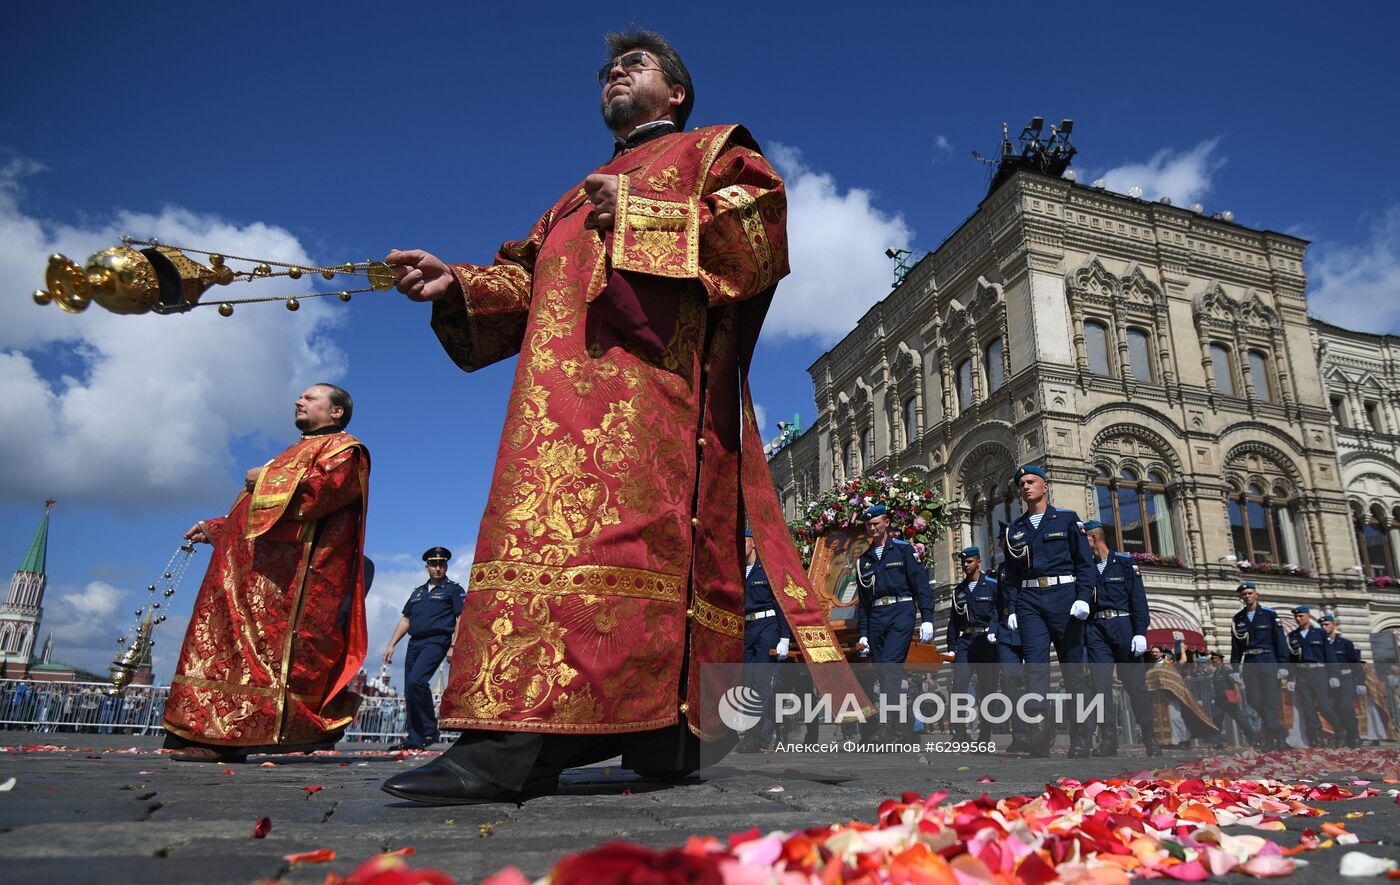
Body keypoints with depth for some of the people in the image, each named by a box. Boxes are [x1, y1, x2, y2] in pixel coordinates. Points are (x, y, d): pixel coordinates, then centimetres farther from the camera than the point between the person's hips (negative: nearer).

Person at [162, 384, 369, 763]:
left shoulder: (343, 448, 4)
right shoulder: (296, 452, 33)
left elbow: (319, 490, -16)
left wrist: (266, 479, -5)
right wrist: (214, 528, 26)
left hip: (285, 569, -10)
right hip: (251, 567, 10)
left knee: (269, 645, -15)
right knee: (232, 642, 3)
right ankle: (221, 735, 2)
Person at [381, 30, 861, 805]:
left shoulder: (712, 151, 22)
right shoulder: (581, 196, 39)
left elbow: (760, 229, 1)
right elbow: (529, 279, 25)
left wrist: (639, 214, -4)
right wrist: (456, 284, 6)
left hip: (653, 368, -7)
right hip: (569, 386, 7)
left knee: (622, 525, -23)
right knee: (550, 520, -8)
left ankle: (525, 737, -33)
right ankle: (523, 737, -10)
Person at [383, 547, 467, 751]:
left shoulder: (453, 589, 4)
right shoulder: (417, 592, 22)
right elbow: (405, 620, 23)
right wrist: (391, 645, 14)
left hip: (436, 641, -7)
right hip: (414, 643, 7)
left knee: (416, 681, -24)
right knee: (409, 691, 4)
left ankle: (430, 729, -12)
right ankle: (414, 739, 10)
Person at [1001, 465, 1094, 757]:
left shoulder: (1067, 519, 9)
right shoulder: (1014, 529, 16)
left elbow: (1085, 562, 2)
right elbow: (1011, 574, 15)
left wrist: (1083, 597, -10)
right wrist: (1012, 609, 5)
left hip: (1063, 595, -2)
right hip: (1029, 600, 2)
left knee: (1073, 664, 1)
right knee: (1035, 660, -12)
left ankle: (1081, 735, 10)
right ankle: (1040, 725, -20)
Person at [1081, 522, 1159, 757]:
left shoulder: (1125, 563, 4)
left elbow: (1138, 599, -3)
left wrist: (1140, 632, -12)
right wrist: (1082, 638, 6)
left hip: (1122, 626, -3)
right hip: (1096, 630, 3)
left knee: (1134, 682, 2)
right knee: (1101, 684, -4)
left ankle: (1150, 738, 15)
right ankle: (1108, 740, -2)